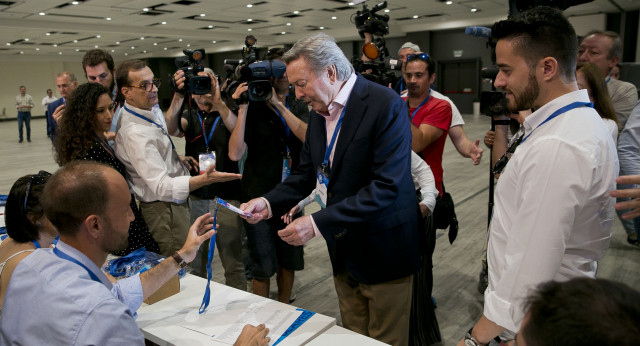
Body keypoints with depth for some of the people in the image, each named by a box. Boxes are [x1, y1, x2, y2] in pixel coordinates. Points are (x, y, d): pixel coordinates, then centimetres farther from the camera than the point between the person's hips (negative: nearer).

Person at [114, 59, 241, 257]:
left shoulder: (149, 109, 3)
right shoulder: (135, 133, -28)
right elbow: (162, 187, -33)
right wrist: (205, 179, -44)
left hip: (173, 203, 10)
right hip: (164, 210, -10)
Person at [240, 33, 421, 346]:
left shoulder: (385, 105, -20)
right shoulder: (318, 112, 5)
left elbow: (386, 186, -27)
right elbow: (306, 174, 11)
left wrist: (317, 224, -29)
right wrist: (268, 203, -8)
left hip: (382, 250, -6)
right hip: (343, 250, 7)